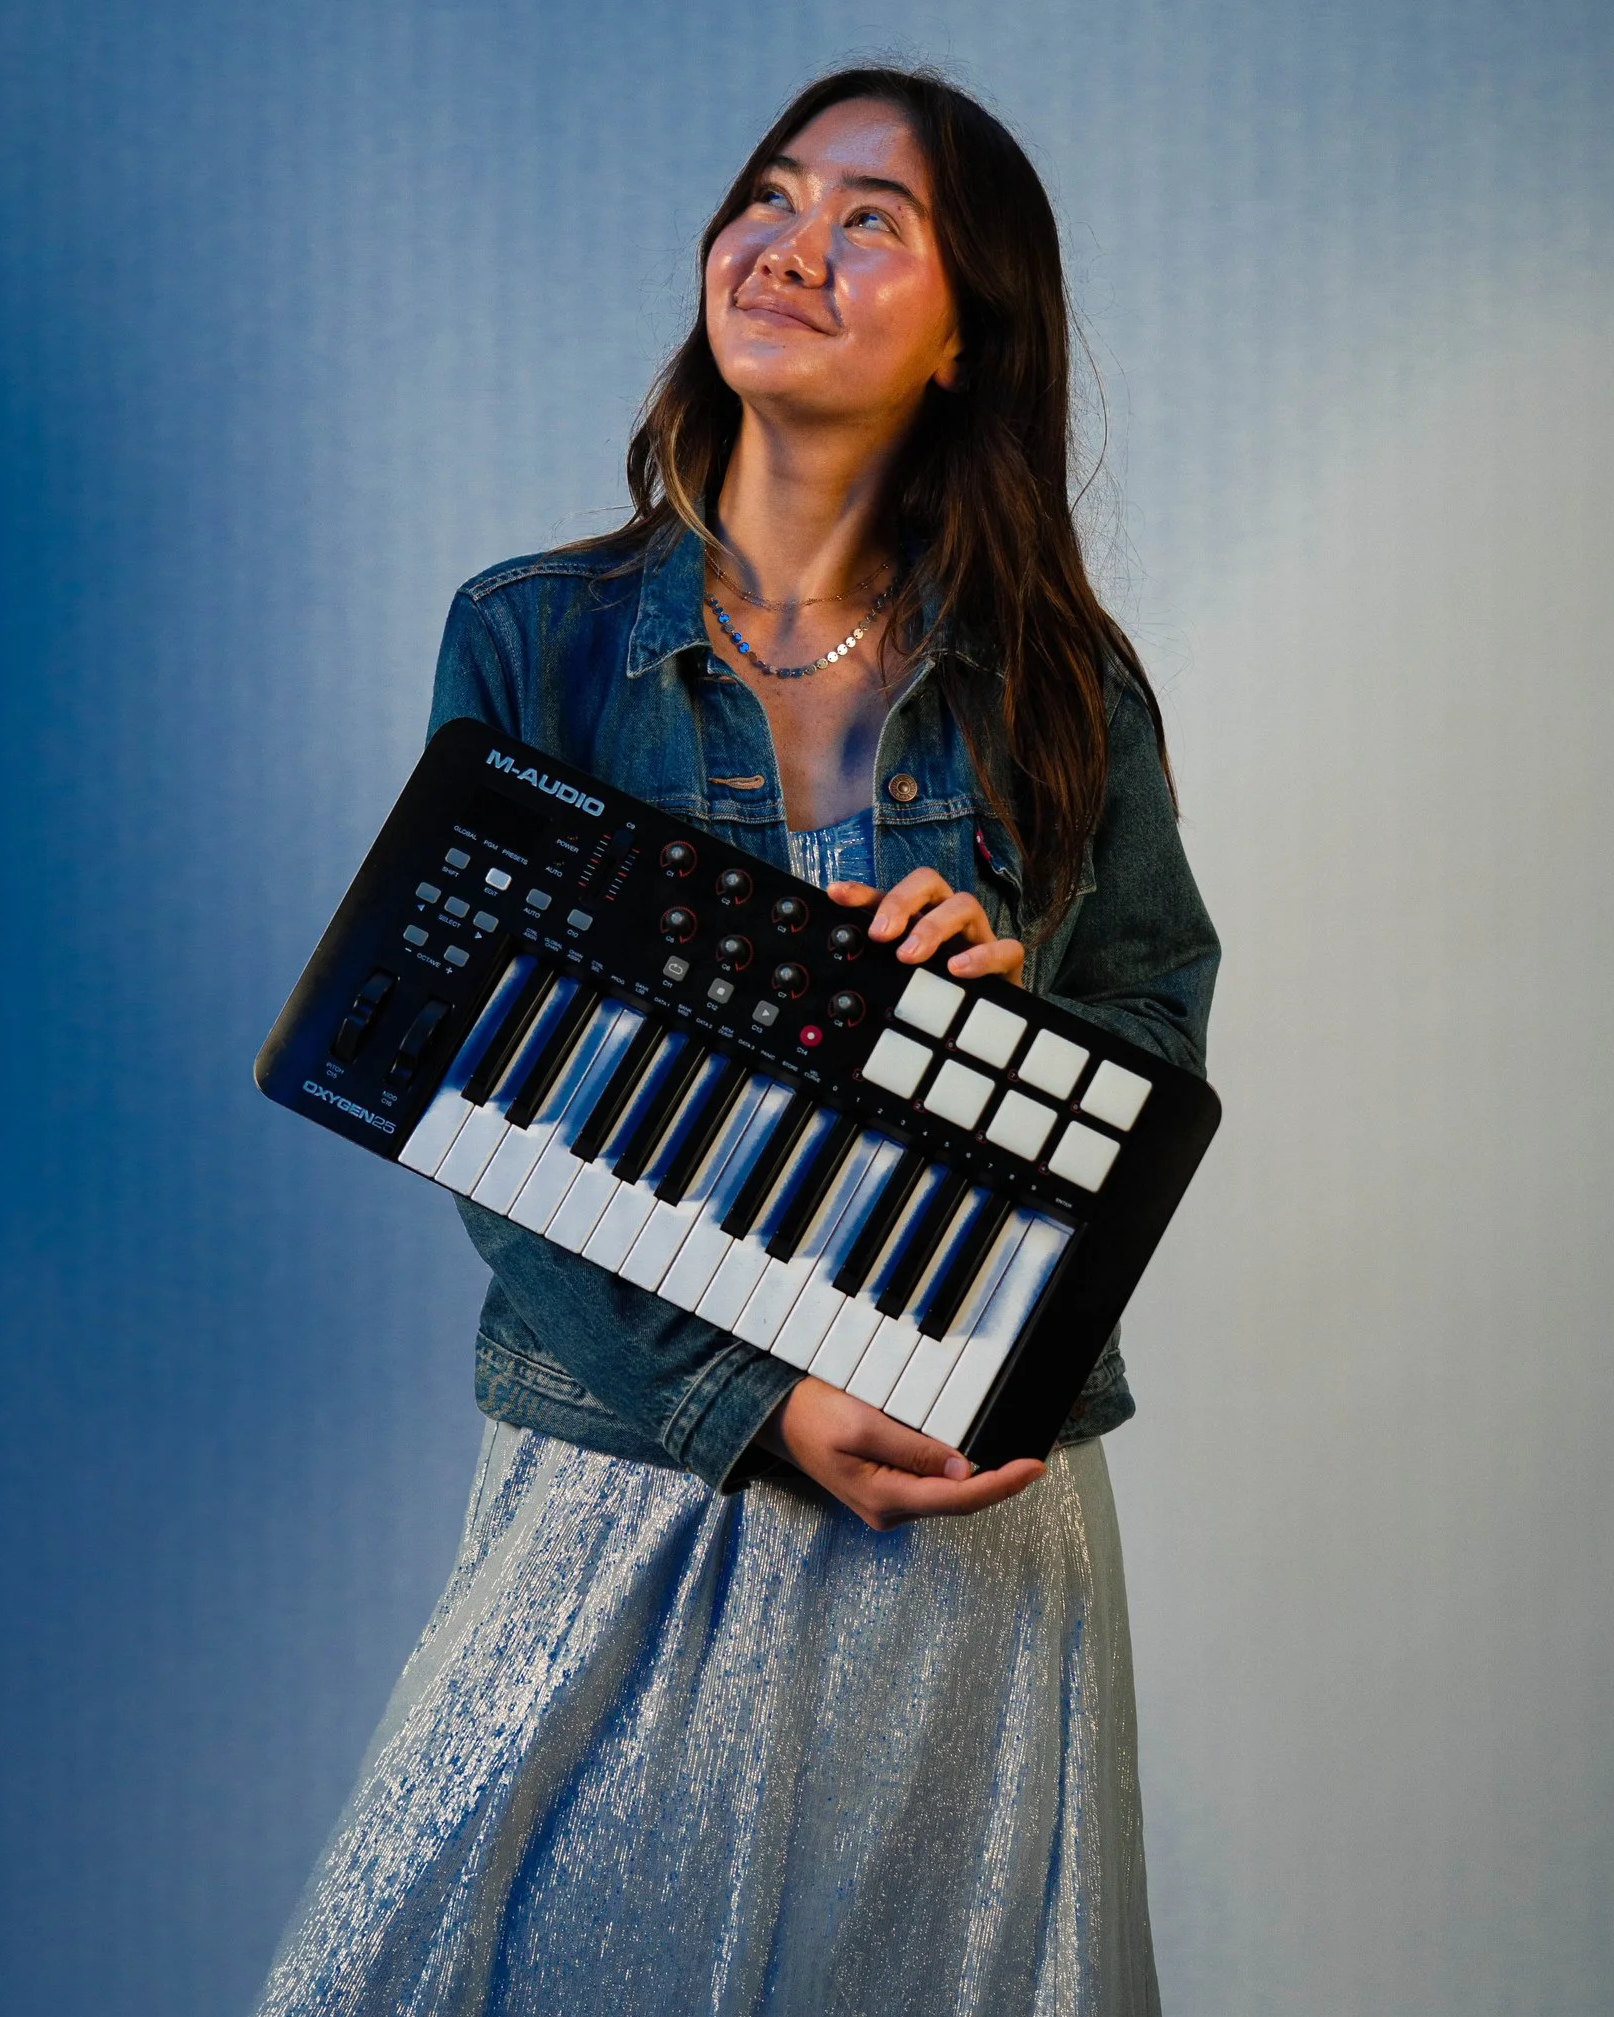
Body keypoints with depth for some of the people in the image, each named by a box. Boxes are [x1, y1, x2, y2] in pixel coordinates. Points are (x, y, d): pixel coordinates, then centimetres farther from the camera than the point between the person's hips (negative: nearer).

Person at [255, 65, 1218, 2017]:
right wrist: (751, 1399, -17)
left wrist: (1011, 1002, -16)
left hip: (975, 1499, 1)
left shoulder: (1064, 686, 2)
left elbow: (1164, 1034, 8)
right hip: (626, 1469, -1)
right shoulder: (531, 637, -2)